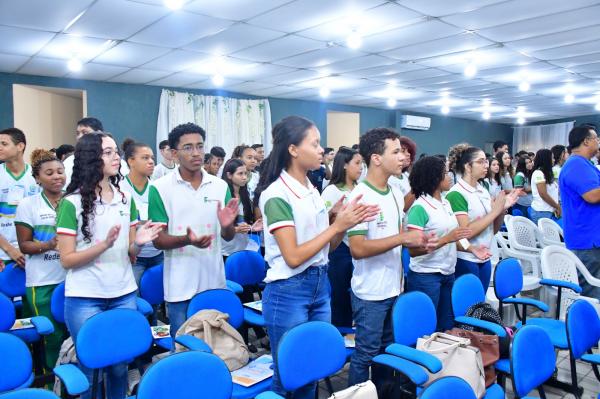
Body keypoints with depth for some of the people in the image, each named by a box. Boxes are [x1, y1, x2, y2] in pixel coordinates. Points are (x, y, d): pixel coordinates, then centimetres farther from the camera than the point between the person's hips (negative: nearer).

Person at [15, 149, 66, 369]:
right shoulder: (27, 204, -1)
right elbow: (24, 245, -1)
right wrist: (47, 245, -19)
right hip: (42, 283, -2)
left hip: (72, 279, 2)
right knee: (53, 335, 2)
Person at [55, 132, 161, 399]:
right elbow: (66, 260, -9)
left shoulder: (126, 199, 6)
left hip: (124, 294, 4)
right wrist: (104, 244, -23)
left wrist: (138, 242, -12)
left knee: (120, 365, 14)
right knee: (90, 367, 9)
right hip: (84, 298, -4)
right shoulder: (72, 203, -8)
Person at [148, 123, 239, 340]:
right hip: (180, 286, -2)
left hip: (214, 281, 3)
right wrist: (187, 240, -26)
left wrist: (227, 225, -18)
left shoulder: (220, 186, 2)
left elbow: (229, 236, 5)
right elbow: (158, 240, -7)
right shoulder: (160, 188, -7)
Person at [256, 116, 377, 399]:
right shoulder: (276, 195, -17)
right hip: (288, 292, -7)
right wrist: (336, 226, -18)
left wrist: (345, 223, -7)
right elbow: (294, 257, -21)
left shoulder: (313, 189, 7)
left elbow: (325, 246, 10)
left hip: (320, 285, 7)